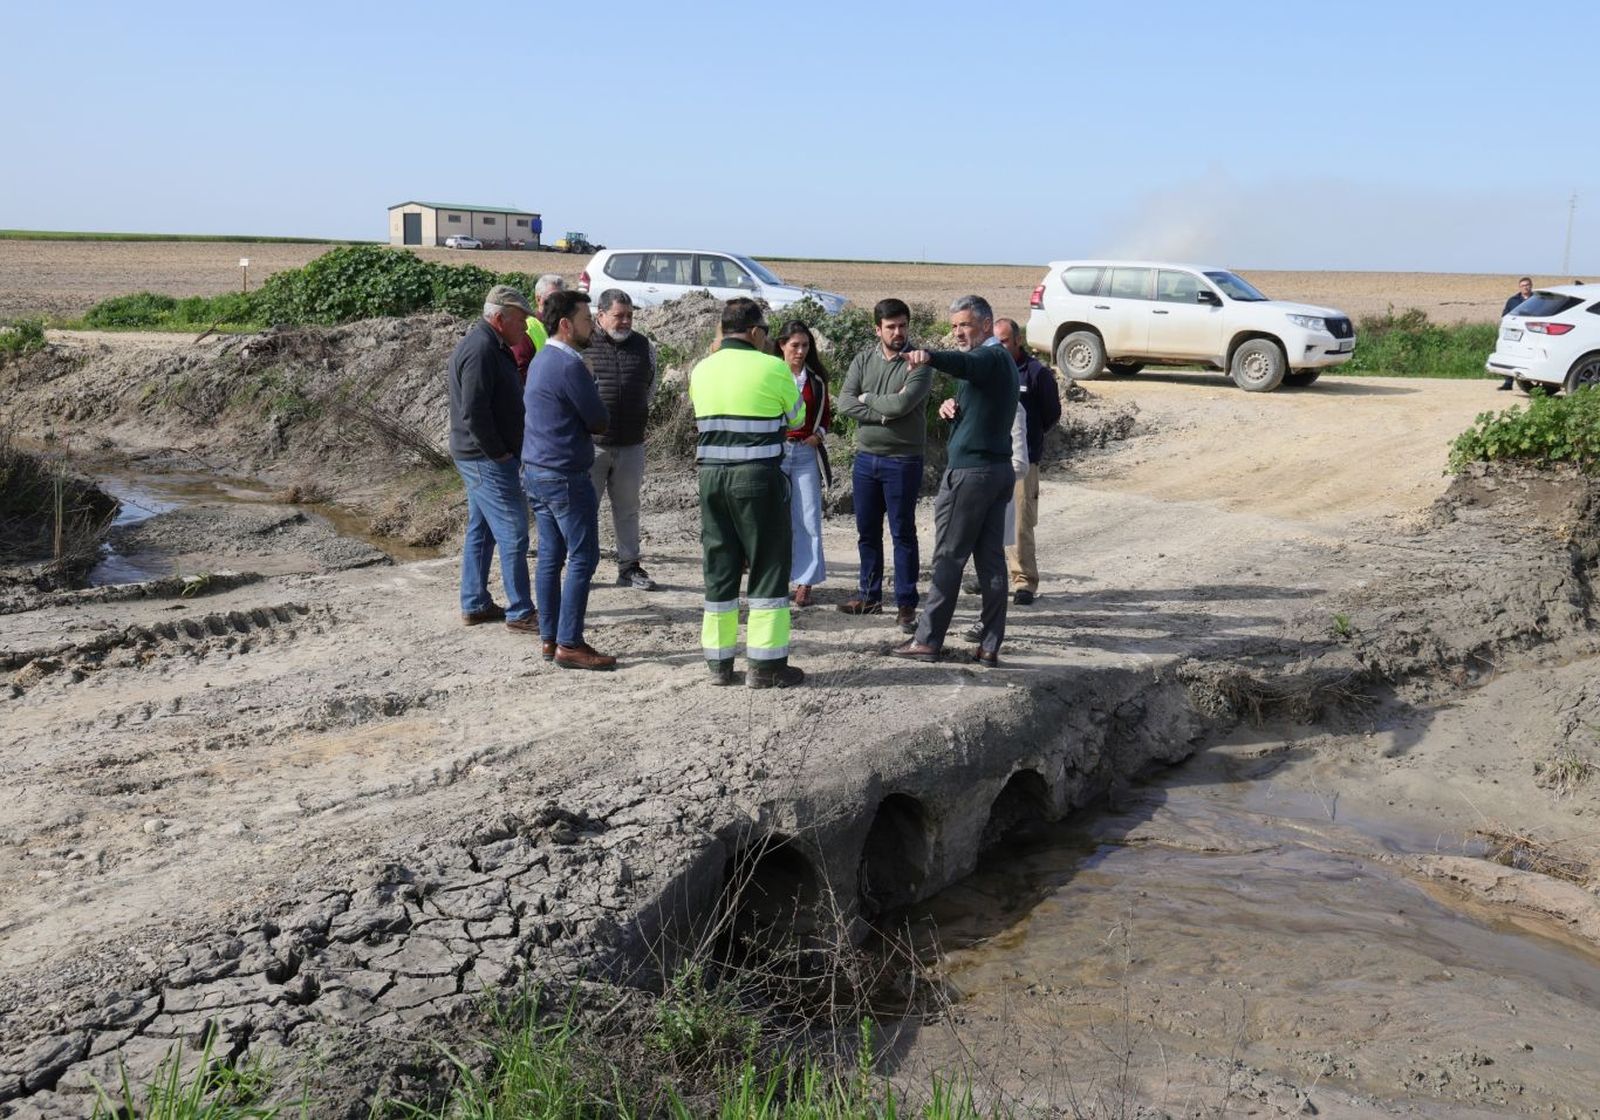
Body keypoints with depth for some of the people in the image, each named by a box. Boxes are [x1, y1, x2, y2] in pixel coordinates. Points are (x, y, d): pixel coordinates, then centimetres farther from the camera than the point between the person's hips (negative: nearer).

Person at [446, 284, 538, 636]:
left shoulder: (490, 346, 14)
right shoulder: (481, 350, -20)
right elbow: (473, 412, -25)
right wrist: (498, 452, -18)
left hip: (479, 458, 11)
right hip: (487, 460, -11)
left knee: (481, 530, 16)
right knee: (513, 535, -7)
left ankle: (475, 605, 25)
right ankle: (520, 613, -1)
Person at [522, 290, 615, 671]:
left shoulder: (542, 359, 14)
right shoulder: (569, 365, -17)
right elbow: (600, 422, -10)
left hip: (536, 470, 10)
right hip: (566, 475, -10)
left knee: (551, 556, 12)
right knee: (583, 558, -5)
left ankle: (550, 639, 17)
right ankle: (569, 644, -3)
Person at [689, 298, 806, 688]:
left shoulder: (700, 370, 6)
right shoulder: (772, 368, -8)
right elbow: (796, 417, 6)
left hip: (711, 476, 5)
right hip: (759, 479, -5)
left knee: (719, 568, 12)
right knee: (769, 568, 4)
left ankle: (719, 663, 17)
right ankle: (765, 664, 5)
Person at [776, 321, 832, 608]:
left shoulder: (816, 378, 9)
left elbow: (825, 414, 18)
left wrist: (818, 434, 0)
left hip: (806, 453, 2)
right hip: (775, 452, -2)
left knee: (808, 518, -3)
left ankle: (804, 583, 3)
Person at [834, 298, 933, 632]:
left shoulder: (918, 363, -7)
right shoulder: (863, 360, 7)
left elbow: (901, 404, -22)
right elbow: (844, 404, -5)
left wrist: (867, 399, -6)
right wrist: (884, 412, -15)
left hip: (903, 460, -5)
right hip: (866, 458, 5)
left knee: (903, 533, 0)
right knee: (867, 532, 13)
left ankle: (906, 604, 6)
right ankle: (870, 596, 25)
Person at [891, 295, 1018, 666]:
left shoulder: (990, 357, -12)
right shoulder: (1003, 360, 20)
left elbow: (961, 363, -36)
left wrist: (929, 356, -55)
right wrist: (955, 407, 3)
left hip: (970, 471, -9)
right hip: (1000, 469, 10)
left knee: (949, 558, -4)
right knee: (991, 559, 7)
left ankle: (928, 639, 1)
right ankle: (989, 645, 8)